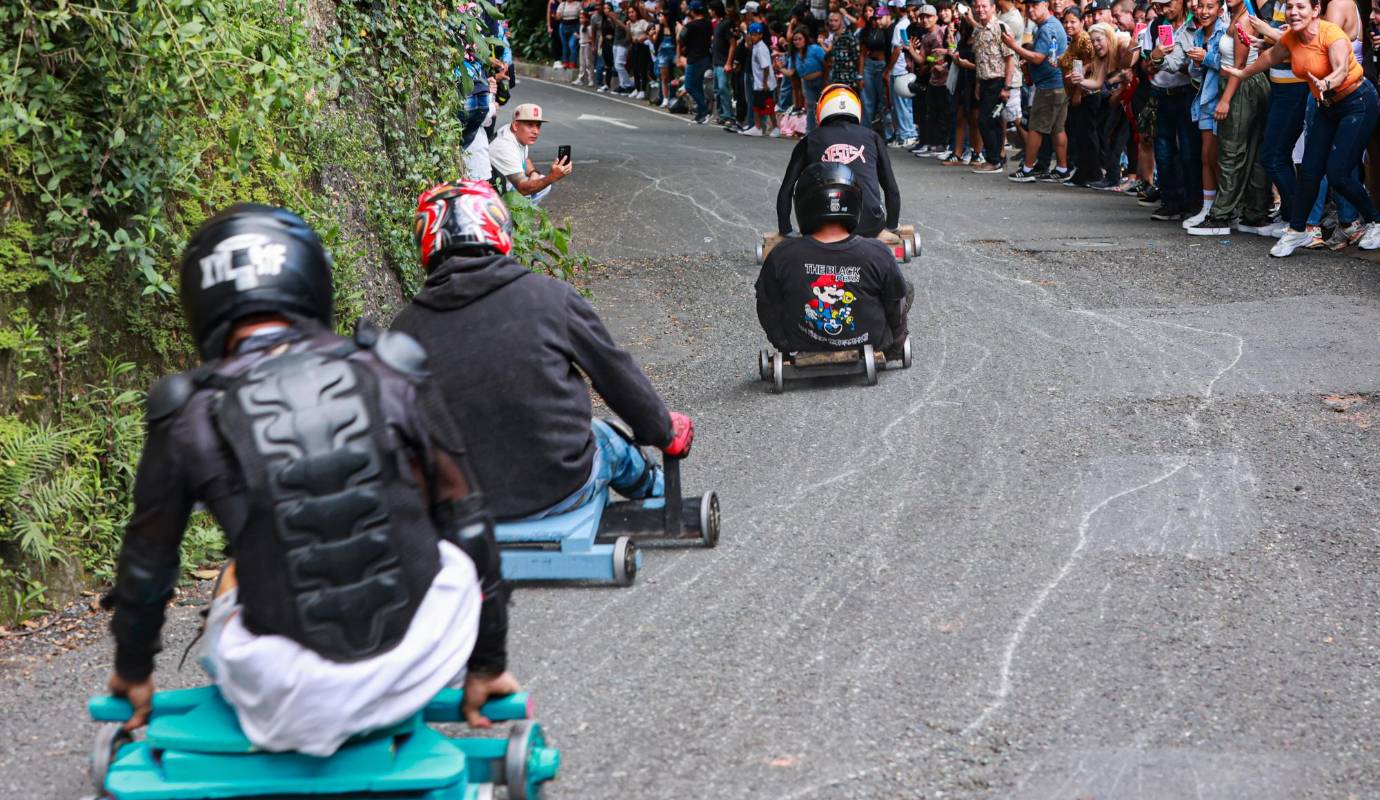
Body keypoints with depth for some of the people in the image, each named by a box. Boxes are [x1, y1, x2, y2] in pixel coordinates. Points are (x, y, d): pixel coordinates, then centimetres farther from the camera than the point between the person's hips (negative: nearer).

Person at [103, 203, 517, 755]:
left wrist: (132, 672, 31)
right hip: (414, 674, 0)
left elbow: (147, 565, 12)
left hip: (288, 705, 1)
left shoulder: (188, 419, -2)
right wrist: (487, 663, 19)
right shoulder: (391, 379, -1)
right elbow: (468, 525, 6)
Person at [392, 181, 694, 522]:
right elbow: (616, 374, 1)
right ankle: (660, 495, 56)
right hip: (562, 490, -2)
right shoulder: (550, 296, -11)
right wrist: (664, 432, 18)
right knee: (610, 442, 30)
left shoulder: (405, 329, -6)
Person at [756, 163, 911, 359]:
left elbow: (768, 312, -6)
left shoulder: (781, 257, -22)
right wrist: (894, 347, 12)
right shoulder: (878, 255, -23)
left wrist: (785, 346, 13)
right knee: (905, 291, 24)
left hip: (806, 350, 2)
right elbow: (897, 310, -8)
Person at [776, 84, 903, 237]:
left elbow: (785, 191, 12)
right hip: (869, 227, 0)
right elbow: (892, 190, 18)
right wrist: (892, 226, 31)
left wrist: (785, 231, 22)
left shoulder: (810, 141, 13)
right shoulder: (872, 137, 15)